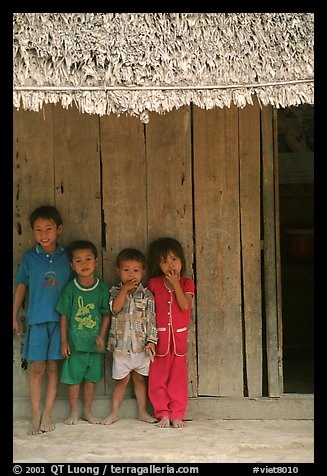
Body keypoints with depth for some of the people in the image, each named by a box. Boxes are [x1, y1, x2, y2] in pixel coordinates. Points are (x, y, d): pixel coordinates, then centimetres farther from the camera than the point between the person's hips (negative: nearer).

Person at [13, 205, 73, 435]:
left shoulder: (66, 257, 1)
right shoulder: (30, 257, 1)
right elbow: (21, 287, 8)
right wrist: (14, 317, 9)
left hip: (60, 320, 1)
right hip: (37, 319, 0)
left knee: (53, 368, 4)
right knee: (37, 368, 0)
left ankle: (47, 414, 14)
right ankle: (35, 415, 9)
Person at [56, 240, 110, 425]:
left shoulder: (102, 288, -4)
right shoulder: (70, 288, -7)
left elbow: (106, 314, 2)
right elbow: (64, 316, -2)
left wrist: (101, 336, -8)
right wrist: (64, 341, -3)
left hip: (94, 342, 1)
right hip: (74, 341, -1)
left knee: (91, 377, 11)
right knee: (74, 377, 6)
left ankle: (88, 411, 25)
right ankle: (74, 412, 20)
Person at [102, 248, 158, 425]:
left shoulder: (146, 295, 0)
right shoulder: (115, 291, 2)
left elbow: (151, 319, -1)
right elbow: (115, 308, -17)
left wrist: (152, 341, -8)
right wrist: (125, 289, -19)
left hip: (141, 344, 0)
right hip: (121, 344, 0)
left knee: (140, 379, 11)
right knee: (121, 380, 7)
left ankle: (143, 411, 20)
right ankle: (114, 412, 18)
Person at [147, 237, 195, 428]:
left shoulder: (186, 283, 4)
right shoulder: (153, 284, 3)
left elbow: (185, 306, -11)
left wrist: (175, 284, -13)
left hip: (179, 336, 0)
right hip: (159, 335, 0)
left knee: (178, 376, 3)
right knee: (158, 377, 1)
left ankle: (177, 414, 9)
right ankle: (163, 414, 10)